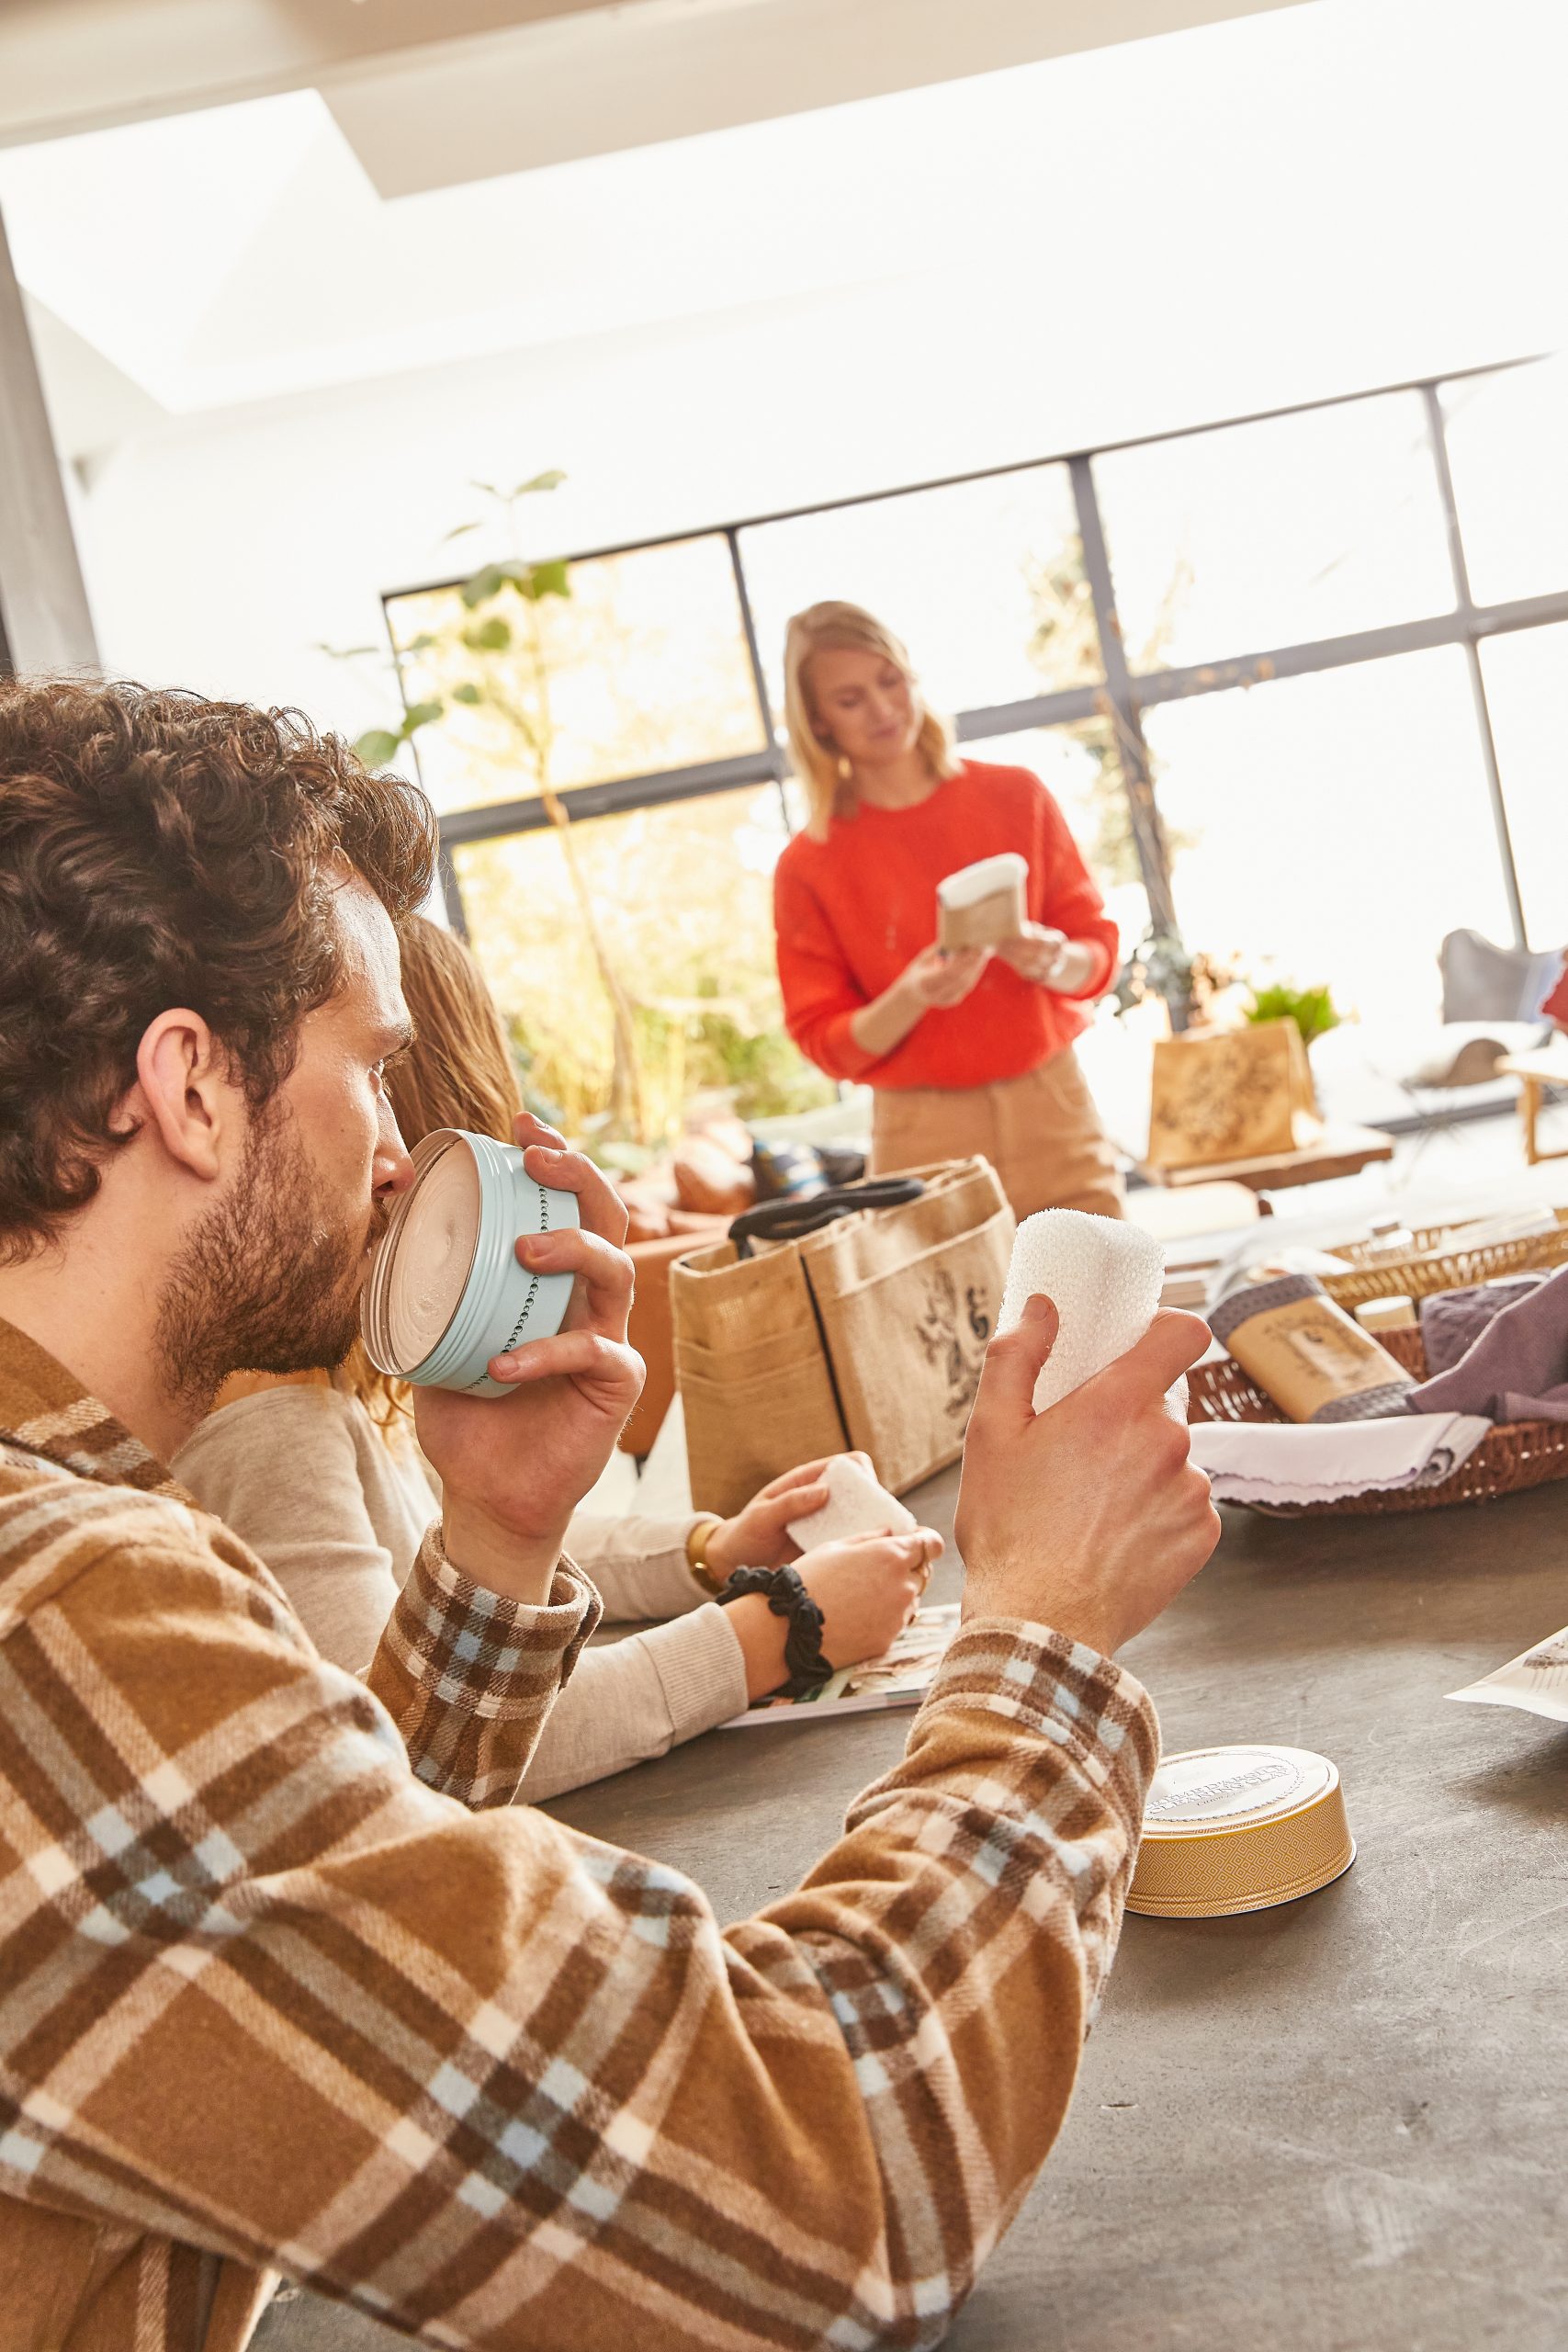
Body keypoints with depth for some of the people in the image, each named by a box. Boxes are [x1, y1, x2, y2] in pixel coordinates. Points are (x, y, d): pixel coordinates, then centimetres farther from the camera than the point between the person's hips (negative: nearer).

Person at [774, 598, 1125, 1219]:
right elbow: (824, 1043, 0)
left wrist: (1055, 962, -14)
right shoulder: (809, 865, 0)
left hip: (1054, 1114, 2)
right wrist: (910, 998, -19)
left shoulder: (1016, 796, 4)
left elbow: (1098, 948, 9)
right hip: (925, 1139, -1)